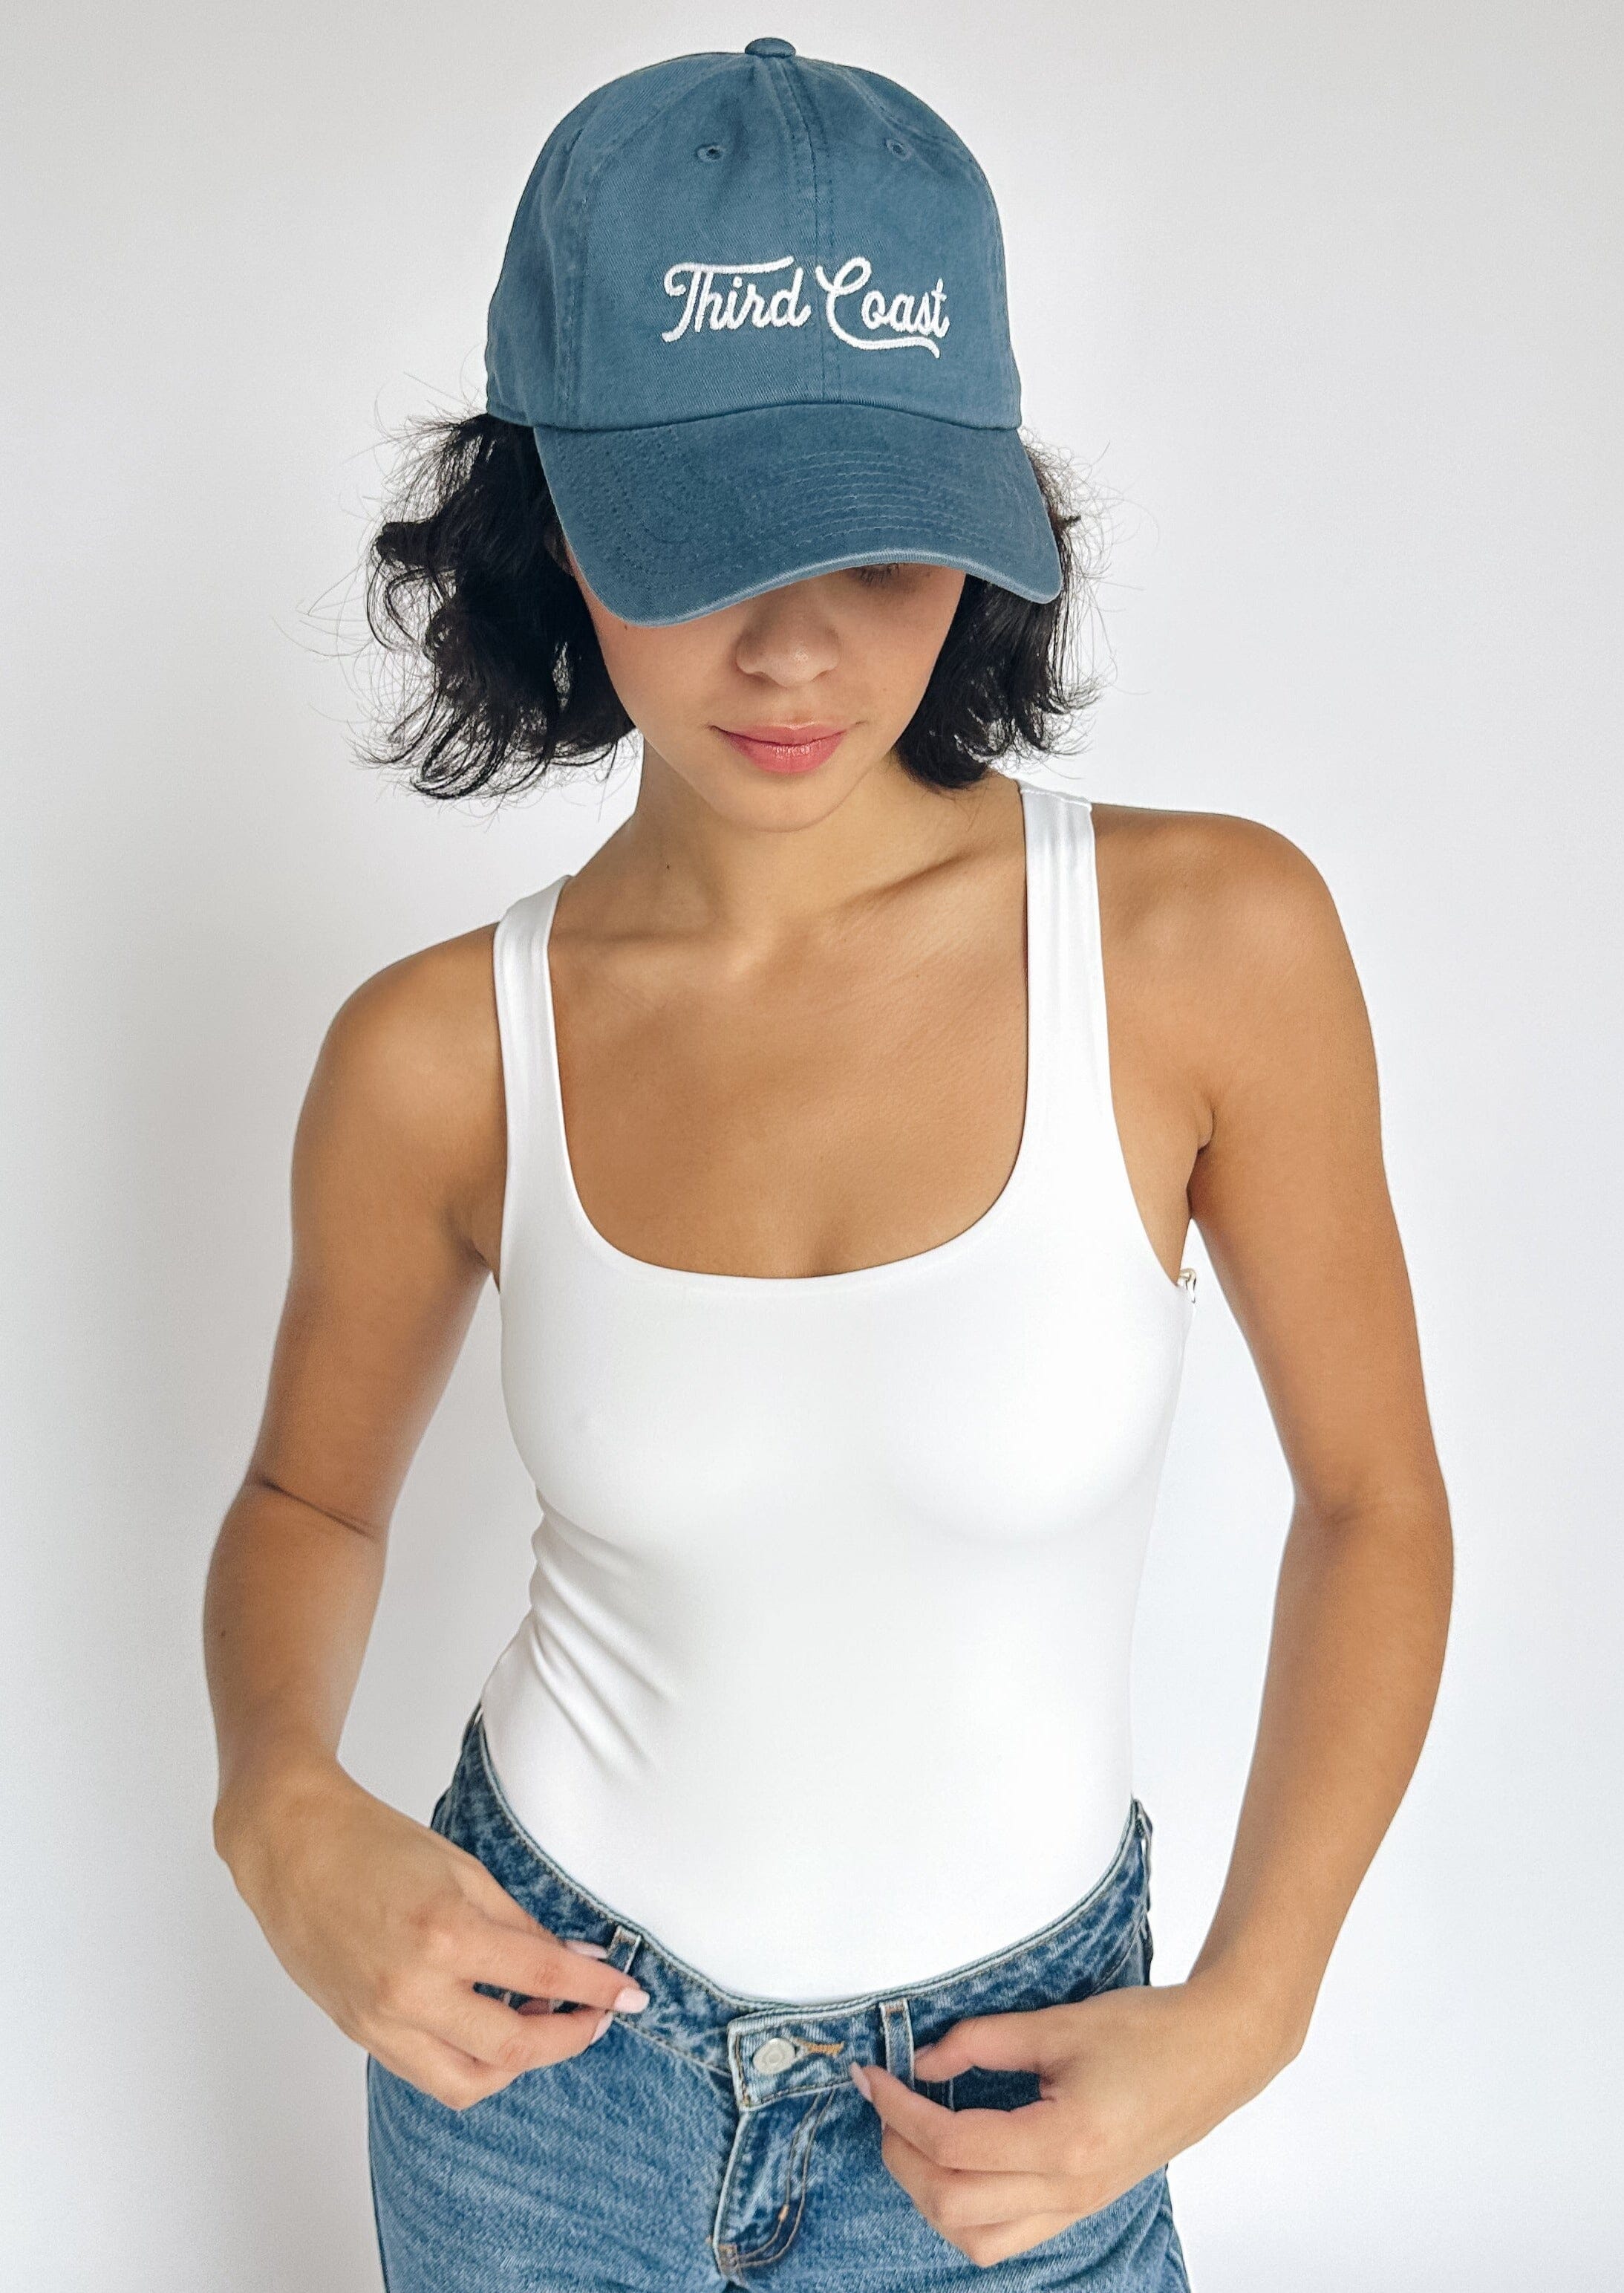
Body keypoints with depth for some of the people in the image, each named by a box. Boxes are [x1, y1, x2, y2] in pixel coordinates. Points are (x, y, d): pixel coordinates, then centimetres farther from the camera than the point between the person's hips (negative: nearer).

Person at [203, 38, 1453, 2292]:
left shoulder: (1213, 942, -19)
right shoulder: (441, 1060, -14)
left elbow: (1372, 1497, -6)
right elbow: (309, 1498, 3)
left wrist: (1244, 2012, -13)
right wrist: (281, 1808, -16)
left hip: (995, 2100, -1)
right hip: (533, 2027, 2)